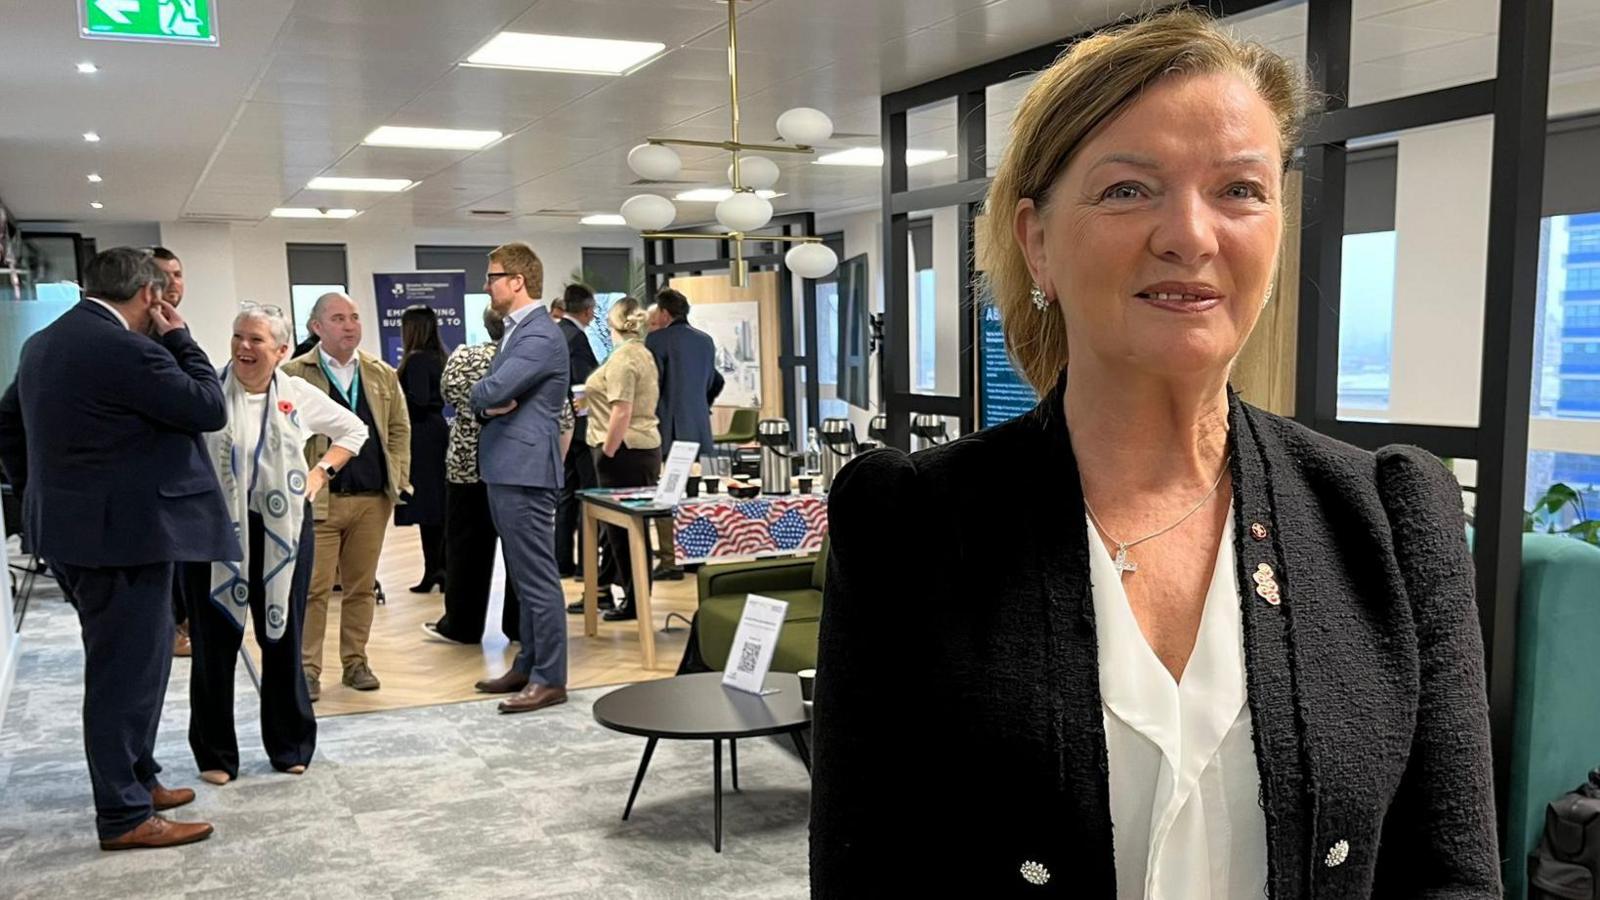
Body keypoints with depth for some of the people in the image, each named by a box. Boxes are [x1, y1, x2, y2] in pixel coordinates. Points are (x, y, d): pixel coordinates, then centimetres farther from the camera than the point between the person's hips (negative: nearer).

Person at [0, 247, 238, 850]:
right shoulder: (127, 350, -20)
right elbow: (210, 409, -14)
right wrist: (179, 337, -5)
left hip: (73, 528, 10)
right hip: (122, 532, -10)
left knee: (123, 662, 21)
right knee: (127, 670, 0)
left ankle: (135, 779, 33)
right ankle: (124, 816, 10)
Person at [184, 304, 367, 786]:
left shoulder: (300, 394, 3)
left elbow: (354, 430, 16)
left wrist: (321, 473, 7)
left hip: (281, 530, 2)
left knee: (283, 638, 11)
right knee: (216, 643, 5)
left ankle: (290, 745, 25)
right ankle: (216, 753, 20)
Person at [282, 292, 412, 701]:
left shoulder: (383, 374, 12)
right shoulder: (293, 374, -1)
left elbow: (399, 429, 15)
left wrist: (397, 479, 6)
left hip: (373, 499, 4)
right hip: (317, 500, -4)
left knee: (361, 586, 11)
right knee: (313, 588, -1)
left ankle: (355, 661, 21)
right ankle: (307, 668, 8)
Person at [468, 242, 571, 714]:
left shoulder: (540, 335, -15)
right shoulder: (518, 330, 18)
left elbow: (489, 391, -23)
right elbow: (484, 397, 17)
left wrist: (484, 396, -1)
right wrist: (489, 403, -6)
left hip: (525, 470, -11)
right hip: (506, 469, 11)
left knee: (538, 577, -5)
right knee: (523, 577, 16)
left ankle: (550, 679, 2)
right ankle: (528, 666, 27)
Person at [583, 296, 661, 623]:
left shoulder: (622, 357, -13)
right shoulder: (643, 354, 16)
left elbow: (622, 412, -20)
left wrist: (606, 452, -16)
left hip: (624, 451, -10)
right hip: (646, 446, 10)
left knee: (622, 527, -3)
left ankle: (636, 602, 2)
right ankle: (634, 595, 19)